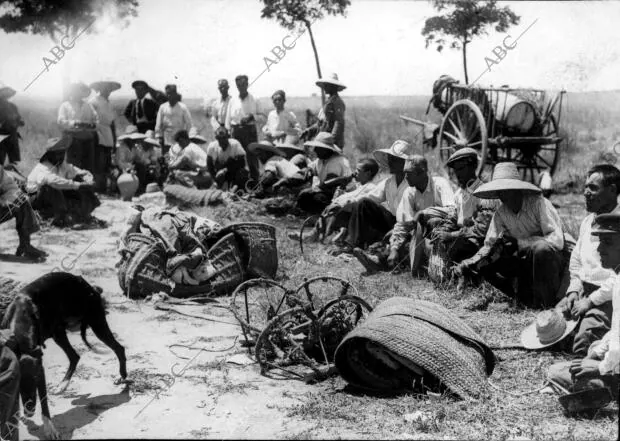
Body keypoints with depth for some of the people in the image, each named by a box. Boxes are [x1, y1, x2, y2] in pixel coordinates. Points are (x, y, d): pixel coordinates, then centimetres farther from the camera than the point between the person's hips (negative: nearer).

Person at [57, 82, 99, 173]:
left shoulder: (88, 106, 21)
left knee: (89, 165, 1)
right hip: (72, 139, -4)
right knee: (73, 166, -8)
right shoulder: (65, 106, 8)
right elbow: (61, 121, -6)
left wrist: (92, 124, -10)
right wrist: (74, 123, -22)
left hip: (88, 139, 4)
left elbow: (96, 119, 14)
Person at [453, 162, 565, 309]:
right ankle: (524, 299, 3)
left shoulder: (538, 204, -20)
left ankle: (547, 303, -22)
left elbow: (557, 240, -28)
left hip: (552, 257, -6)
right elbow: (490, 245, -3)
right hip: (525, 260, 6)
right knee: (486, 265, -9)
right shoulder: (501, 213, -2)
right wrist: (469, 263, -22)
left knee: (541, 248, -37)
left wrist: (519, 244, -33)